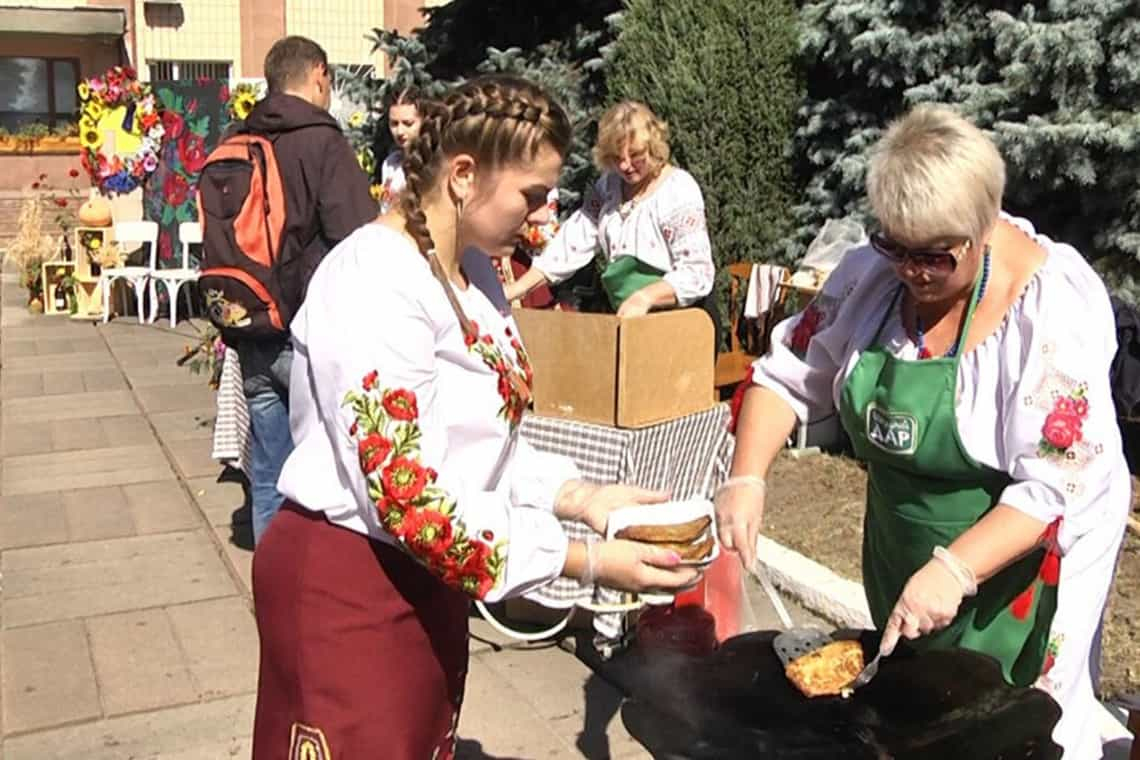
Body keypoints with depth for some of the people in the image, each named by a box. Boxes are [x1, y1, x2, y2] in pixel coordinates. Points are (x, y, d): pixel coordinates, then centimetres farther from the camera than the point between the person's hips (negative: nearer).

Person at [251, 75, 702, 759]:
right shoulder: (374, 283, -23)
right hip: (346, 583, -8)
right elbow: (404, 492, -29)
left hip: (427, 577, 8)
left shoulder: (473, 271, 5)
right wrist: (587, 562, -26)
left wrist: (583, 496, -5)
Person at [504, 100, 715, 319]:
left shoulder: (680, 192, -13)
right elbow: (575, 241, 4)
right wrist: (516, 289, -5)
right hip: (627, 320, 5)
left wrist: (645, 297, -34)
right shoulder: (609, 184, 7)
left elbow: (696, 273, -18)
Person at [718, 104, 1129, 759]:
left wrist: (953, 572, -35)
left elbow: (1054, 486, -25)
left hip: (1021, 556, -5)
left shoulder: (1053, 308, -25)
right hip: (902, 549, 5)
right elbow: (789, 378, -4)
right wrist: (749, 476, -19)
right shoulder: (873, 271, -10)